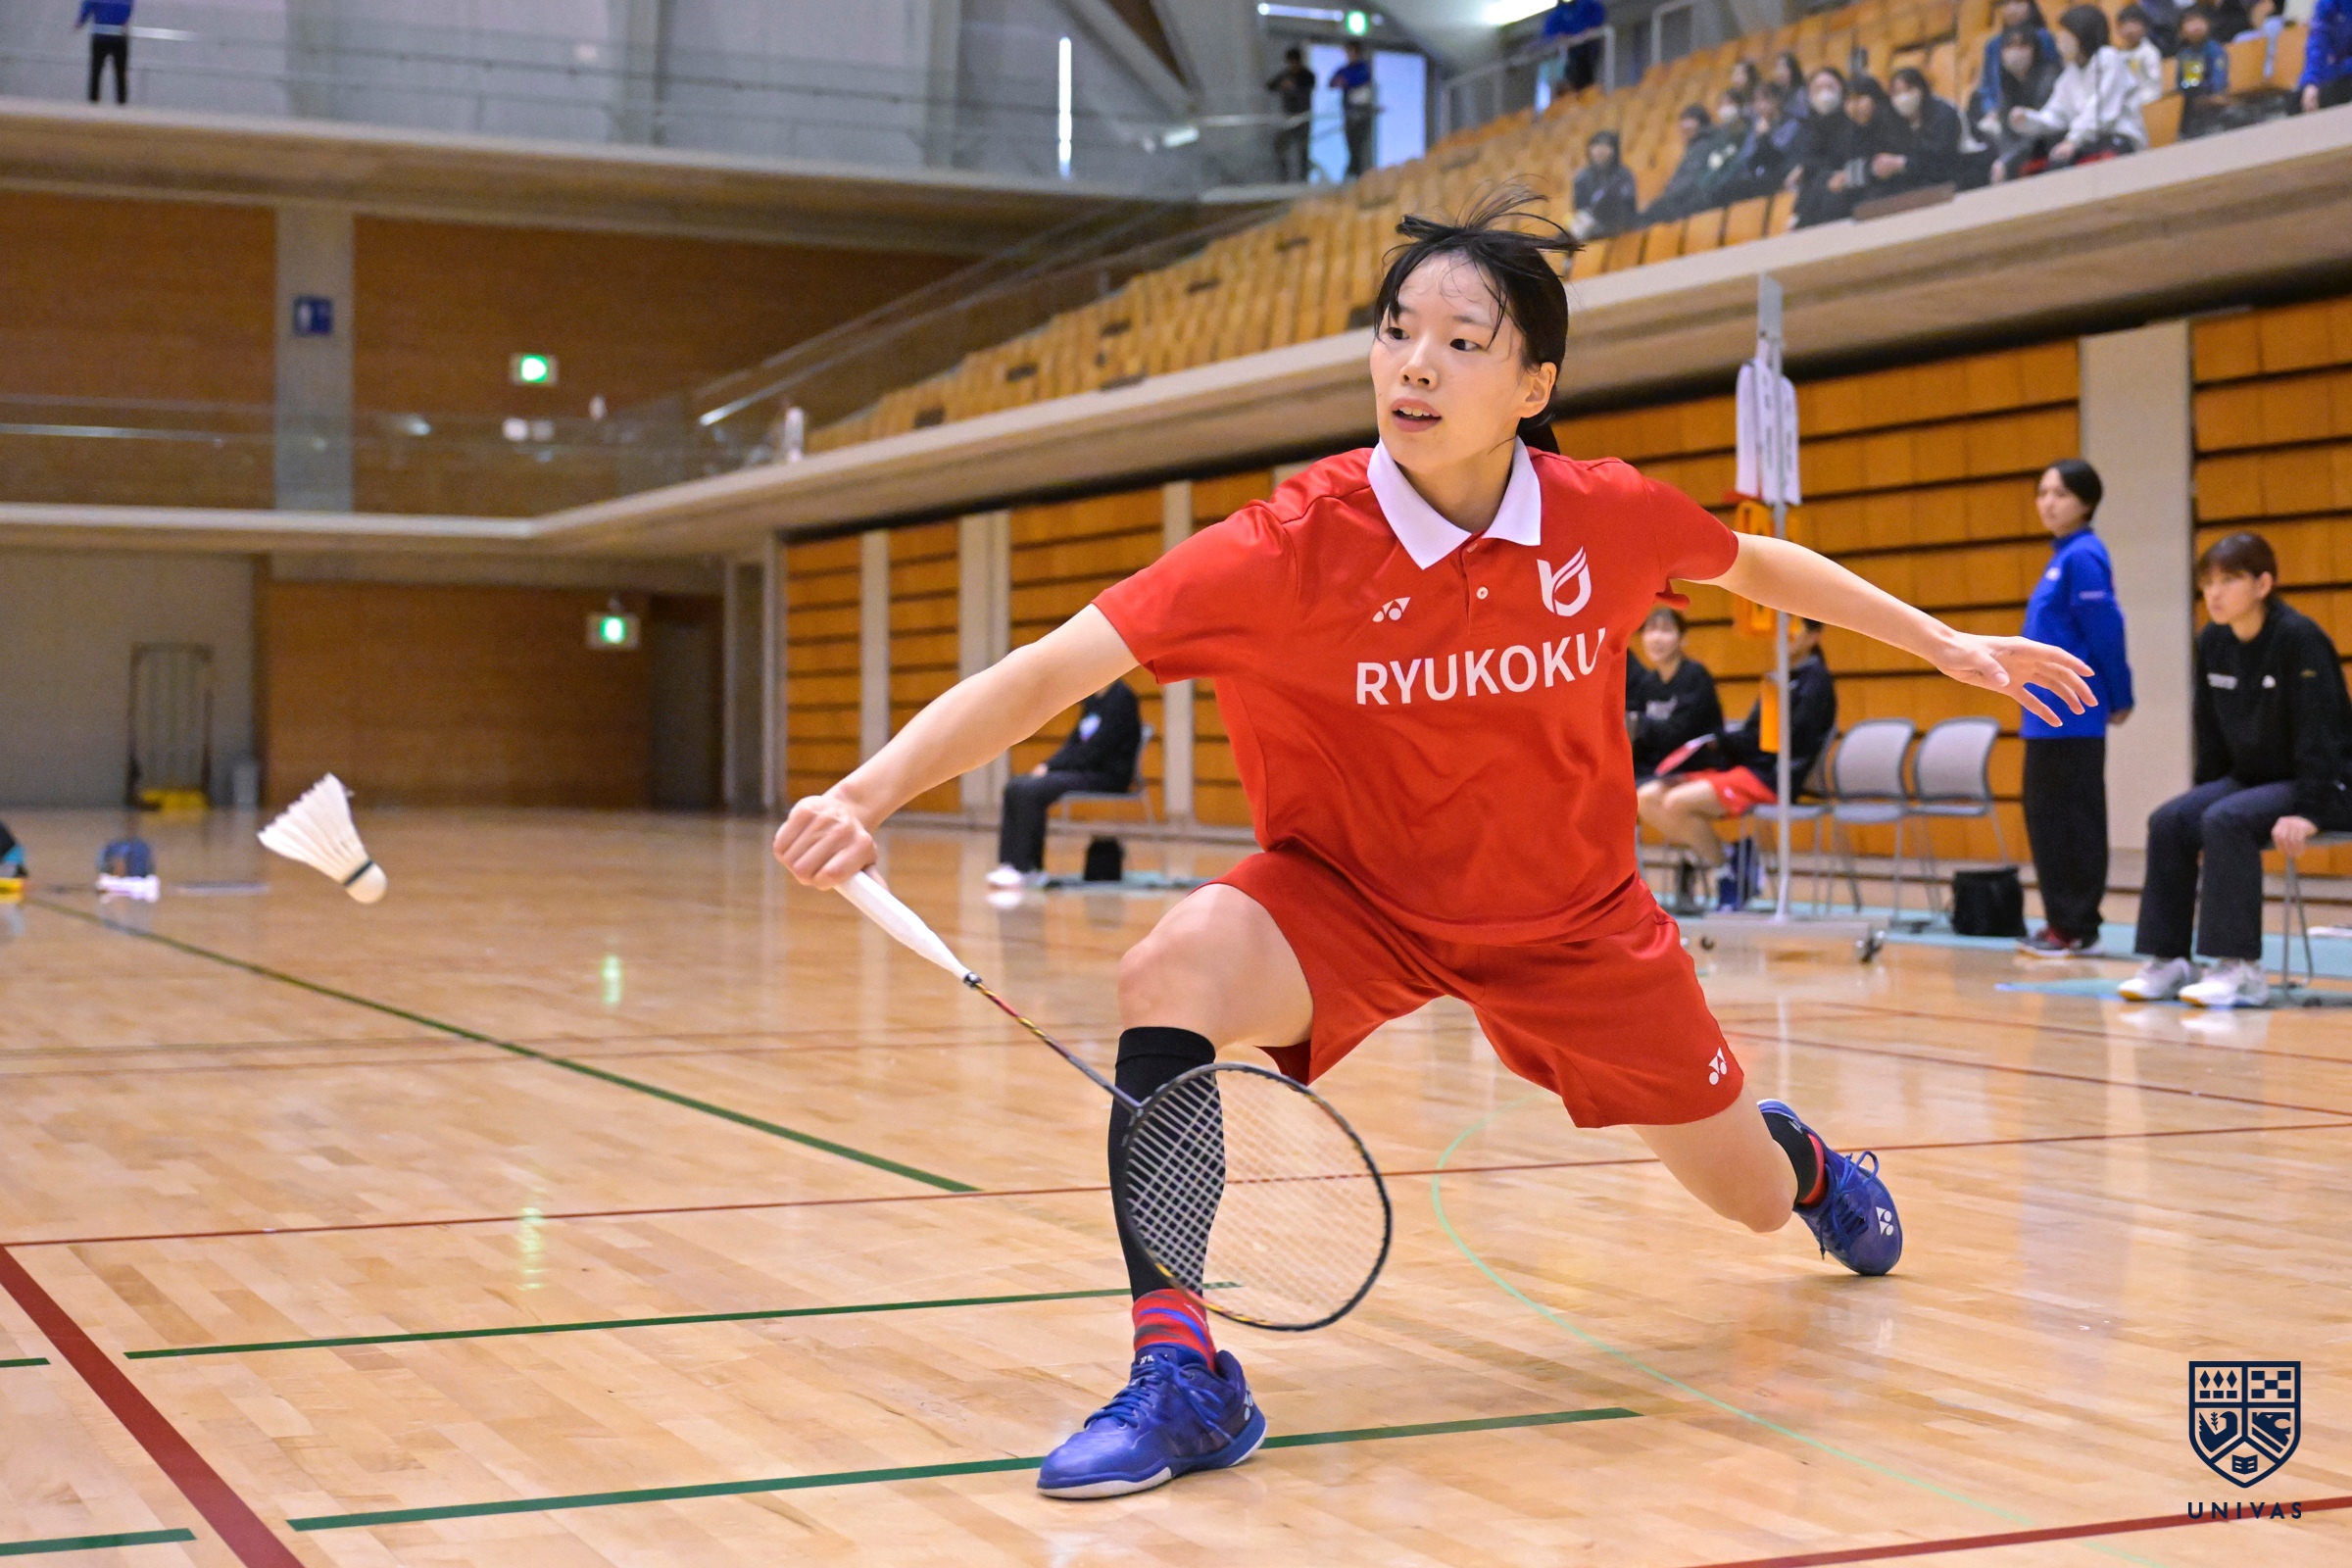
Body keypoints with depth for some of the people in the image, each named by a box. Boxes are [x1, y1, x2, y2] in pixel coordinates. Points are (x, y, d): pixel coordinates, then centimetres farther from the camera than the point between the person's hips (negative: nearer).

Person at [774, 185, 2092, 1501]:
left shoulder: (1611, 517, -18)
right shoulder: (1294, 544, -26)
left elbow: (1754, 564, 6)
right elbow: (1056, 667, -32)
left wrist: (1945, 642, 12)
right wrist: (870, 791, -45)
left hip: (1572, 916, 2)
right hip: (1350, 897, -2)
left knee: (1749, 1196, 13)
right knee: (1173, 969, -34)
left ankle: (1804, 1155, 55)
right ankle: (1181, 1374, -26)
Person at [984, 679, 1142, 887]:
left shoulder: (1121, 698, -13)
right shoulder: (1092, 699, 16)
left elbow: (1097, 747, -19)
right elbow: (1075, 742, 17)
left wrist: (1053, 768, -15)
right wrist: (1047, 765, 0)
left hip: (1109, 776, -9)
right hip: (1085, 771, 9)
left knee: (1032, 791, -25)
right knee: (1015, 788, -4)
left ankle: (1025, 868, -16)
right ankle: (1009, 864, -9)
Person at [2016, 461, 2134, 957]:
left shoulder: (2083, 556, -13)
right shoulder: (2063, 555, 14)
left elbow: (2105, 633, -16)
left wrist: (2118, 698, -9)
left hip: (2070, 714, -10)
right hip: (2049, 712, 10)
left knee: (2070, 820, -4)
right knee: (2045, 815, 12)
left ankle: (2077, 929, 2)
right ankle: (2062, 923, 18)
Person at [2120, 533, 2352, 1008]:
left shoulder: (2298, 639, -19)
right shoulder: (2212, 642, 2)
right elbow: (2211, 736, 11)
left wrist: (2308, 811, -26)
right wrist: (2203, 799, 6)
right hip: (2251, 778, 7)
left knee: (2227, 822, -31)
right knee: (2168, 821, -14)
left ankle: (2240, 969, -29)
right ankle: (2168, 960, -11)